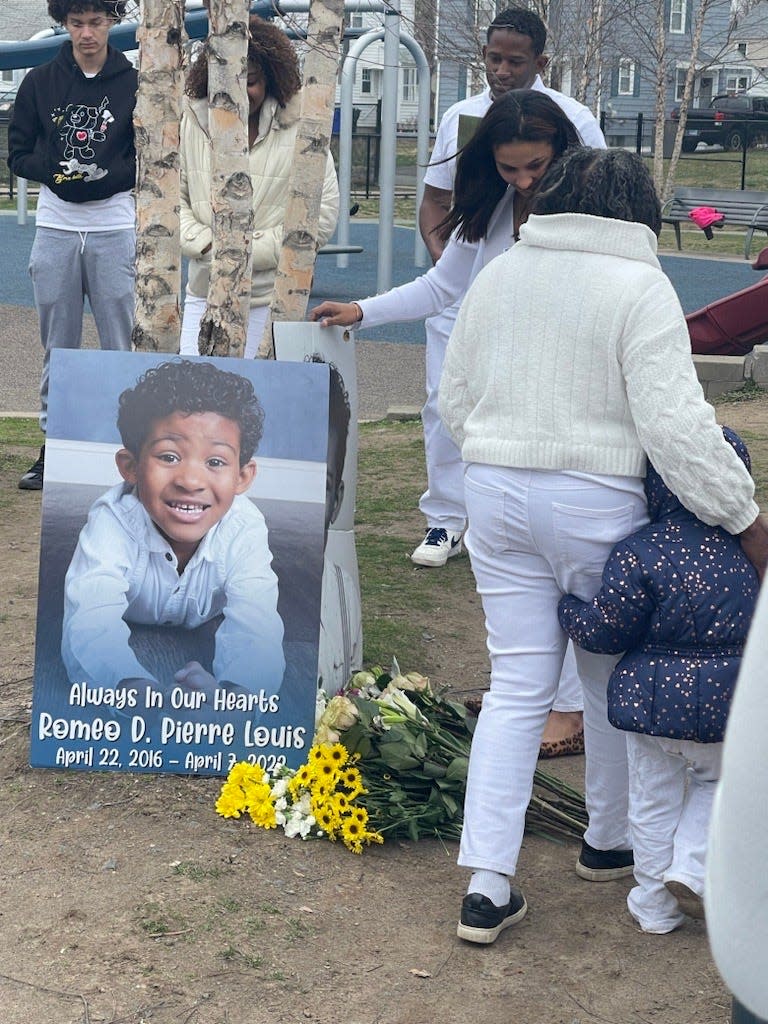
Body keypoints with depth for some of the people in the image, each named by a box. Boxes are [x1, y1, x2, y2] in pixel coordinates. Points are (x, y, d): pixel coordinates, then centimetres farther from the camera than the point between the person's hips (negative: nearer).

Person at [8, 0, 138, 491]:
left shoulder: (135, 84, 2)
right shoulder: (40, 82, 7)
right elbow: (18, 153, 8)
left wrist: (106, 175, -14)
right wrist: (56, 170, -10)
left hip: (116, 230, -2)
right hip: (55, 228, 2)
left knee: (123, 347, 1)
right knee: (57, 348, 8)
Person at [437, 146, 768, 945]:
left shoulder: (497, 275, 6)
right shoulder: (638, 287, -12)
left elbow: (455, 399, 13)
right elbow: (676, 424, -19)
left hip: (497, 492, 4)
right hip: (597, 502, -4)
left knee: (516, 685, 8)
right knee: (614, 678, 17)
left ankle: (487, 885, 3)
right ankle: (610, 842, 35)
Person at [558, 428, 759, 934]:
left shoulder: (639, 555, -17)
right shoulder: (749, 546, -4)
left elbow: (604, 631, -12)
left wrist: (566, 605, 5)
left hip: (653, 701, -2)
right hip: (728, 704, 2)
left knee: (655, 800, 16)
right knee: (718, 783, 26)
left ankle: (656, 906, 26)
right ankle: (691, 871, 10)